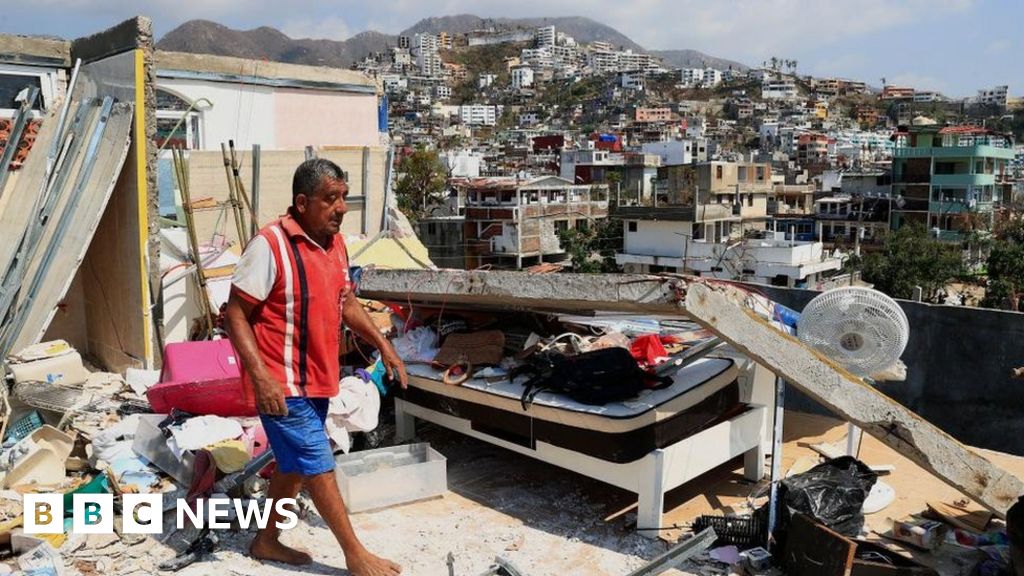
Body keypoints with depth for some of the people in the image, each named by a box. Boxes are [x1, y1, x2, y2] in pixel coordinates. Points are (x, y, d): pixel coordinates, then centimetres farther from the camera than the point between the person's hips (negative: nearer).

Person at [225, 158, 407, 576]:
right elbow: (235, 314, -17)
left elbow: (347, 303, 18)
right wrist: (260, 376, -25)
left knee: (293, 464, 18)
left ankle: (267, 541, 36)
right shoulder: (270, 245, -19)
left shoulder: (335, 243, 6)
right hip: (282, 384, -8)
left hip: (316, 379, 8)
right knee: (318, 465, 0)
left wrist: (383, 345, 9)